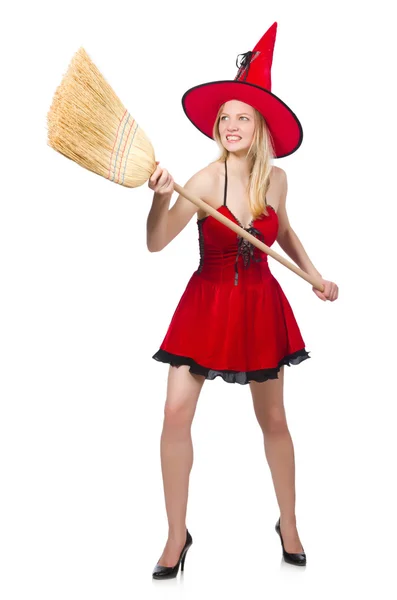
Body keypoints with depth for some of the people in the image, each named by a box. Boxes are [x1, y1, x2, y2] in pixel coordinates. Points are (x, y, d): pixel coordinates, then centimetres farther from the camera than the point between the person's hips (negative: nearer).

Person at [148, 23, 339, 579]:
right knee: (177, 411, -8)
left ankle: (289, 524, 31)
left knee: (273, 419, 10)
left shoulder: (275, 178, -3)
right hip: (208, 301, -2)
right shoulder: (206, 179, -15)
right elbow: (156, 243, -24)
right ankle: (177, 534, 11)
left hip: (260, 304, 3)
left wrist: (317, 277, 12)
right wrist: (161, 198, -41)